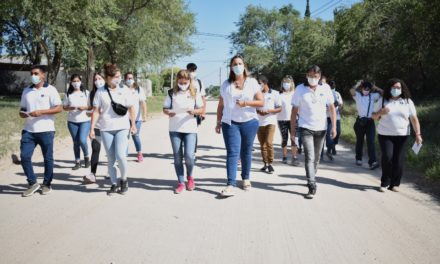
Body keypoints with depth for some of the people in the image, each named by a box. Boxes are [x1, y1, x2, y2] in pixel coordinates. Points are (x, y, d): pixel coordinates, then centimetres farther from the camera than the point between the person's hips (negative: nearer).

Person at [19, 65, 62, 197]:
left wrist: (41, 112, -17)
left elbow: (59, 108, -9)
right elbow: (22, 109, 18)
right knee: (24, 157, -3)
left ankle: (47, 184, 19)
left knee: (48, 158, 4)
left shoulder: (50, 90, -2)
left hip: (46, 131, -4)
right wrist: (23, 114, -6)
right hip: (28, 130, 4)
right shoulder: (26, 91, 13)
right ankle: (32, 183, 12)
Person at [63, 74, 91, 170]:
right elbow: (64, 107, 8)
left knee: (82, 140, -16)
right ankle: (77, 162, 15)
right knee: (76, 142, 6)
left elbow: (91, 106, 3)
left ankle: (86, 156, 10)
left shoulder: (86, 92, 4)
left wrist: (84, 107, -16)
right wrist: (70, 108, -13)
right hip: (72, 121, 2)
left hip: (85, 120, -2)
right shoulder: (68, 94, 8)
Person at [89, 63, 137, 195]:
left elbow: (131, 108, 6)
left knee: (120, 155, -13)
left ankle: (124, 179, 11)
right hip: (106, 129, 1)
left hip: (122, 128, -1)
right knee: (111, 158, 6)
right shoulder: (100, 92, -1)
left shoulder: (124, 89, 0)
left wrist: (133, 124, 4)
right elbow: (96, 111, 0)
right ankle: (114, 184, 18)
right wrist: (92, 128, -4)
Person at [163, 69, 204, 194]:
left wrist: (194, 111, -16)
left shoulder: (195, 93, 5)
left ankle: (190, 176, 20)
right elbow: (165, 108, 8)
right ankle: (180, 183, 17)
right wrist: (168, 112, -15)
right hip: (174, 129, 1)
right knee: (177, 157, 5)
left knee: (189, 155, -10)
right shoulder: (172, 93, 6)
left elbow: (202, 109, 5)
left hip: (190, 128, -1)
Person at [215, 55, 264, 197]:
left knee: (246, 152, 10)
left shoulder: (252, 82, 3)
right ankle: (230, 185, -13)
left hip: (249, 122, 0)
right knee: (232, 152, -9)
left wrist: (246, 103, -14)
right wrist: (218, 123, 5)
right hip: (230, 123, 0)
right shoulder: (226, 84, 7)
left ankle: (246, 179, 27)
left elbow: (261, 102, 0)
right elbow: (220, 105, 9)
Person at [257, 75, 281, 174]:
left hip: (270, 122, -4)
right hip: (259, 123, 4)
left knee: (269, 142, -17)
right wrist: (258, 111, -8)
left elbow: (279, 109, 1)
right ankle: (265, 164, 17)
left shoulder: (274, 93, 0)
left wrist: (269, 111, -16)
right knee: (262, 145, 6)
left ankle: (270, 164, -4)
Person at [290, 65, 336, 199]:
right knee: (309, 157, -11)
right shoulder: (300, 89, -4)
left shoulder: (325, 88, 1)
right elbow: (294, 110, -1)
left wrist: (334, 127, -2)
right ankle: (312, 186, -10)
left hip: (321, 128, 3)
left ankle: (312, 178, 34)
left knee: (316, 157, 15)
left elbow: (332, 107, 4)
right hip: (306, 128, -3)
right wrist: (292, 130, -2)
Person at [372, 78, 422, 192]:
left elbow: (414, 119, 3)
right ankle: (384, 183, 4)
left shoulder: (408, 102, 5)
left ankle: (395, 184, 14)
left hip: (402, 135, 1)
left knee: (399, 160, 1)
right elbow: (374, 116, 9)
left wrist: (418, 134, -7)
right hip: (385, 135, -1)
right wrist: (380, 112, -14)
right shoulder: (382, 101, 4)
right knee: (387, 157, -12)